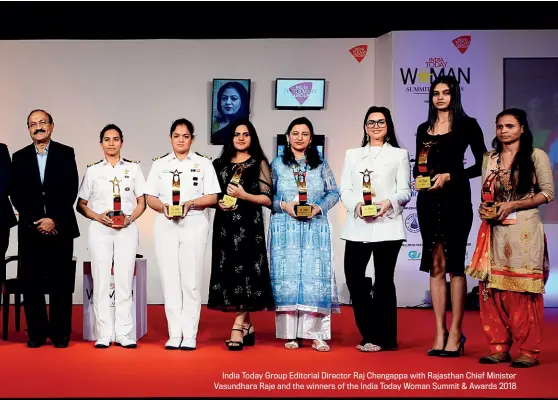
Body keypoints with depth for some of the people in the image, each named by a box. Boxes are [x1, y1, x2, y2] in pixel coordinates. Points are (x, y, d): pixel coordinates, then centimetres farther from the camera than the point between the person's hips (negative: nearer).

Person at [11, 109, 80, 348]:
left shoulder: (66, 154, 6)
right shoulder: (19, 157, 11)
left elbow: (71, 191, -1)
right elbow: (16, 195, 5)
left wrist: (54, 219, -10)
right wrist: (36, 221, -8)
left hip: (61, 228, -2)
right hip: (30, 229, 2)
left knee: (61, 283, 1)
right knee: (31, 283, 1)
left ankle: (60, 333, 9)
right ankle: (37, 333, 10)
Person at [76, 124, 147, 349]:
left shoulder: (133, 168, 10)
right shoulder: (93, 171, 10)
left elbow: (141, 202, 9)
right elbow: (81, 205, 9)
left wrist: (130, 218, -9)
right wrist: (98, 217, -9)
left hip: (127, 229, 0)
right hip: (99, 229, 0)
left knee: (124, 281, -3)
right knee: (101, 281, -2)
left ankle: (123, 333, 1)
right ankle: (104, 334, 2)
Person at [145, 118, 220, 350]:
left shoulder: (203, 163, 7)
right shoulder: (159, 164, 12)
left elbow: (212, 197, 0)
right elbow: (150, 198, 8)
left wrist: (190, 203, -17)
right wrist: (163, 206, -13)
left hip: (194, 226, -2)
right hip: (166, 226, 2)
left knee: (191, 280, -2)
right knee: (170, 280, 1)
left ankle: (189, 335, 3)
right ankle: (174, 334, 6)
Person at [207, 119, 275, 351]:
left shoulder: (259, 163, 2)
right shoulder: (220, 164, 14)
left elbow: (268, 199, -3)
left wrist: (244, 195, -16)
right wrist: (219, 203, -3)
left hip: (248, 225, -4)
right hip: (225, 226, 4)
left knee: (245, 271, -9)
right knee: (229, 272, 3)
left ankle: (238, 327, -6)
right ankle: (247, 326, 12)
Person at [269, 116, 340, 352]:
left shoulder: (321, 165, 11)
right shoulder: (277, 164, 10)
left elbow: (334, 193, 7)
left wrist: (318, 207, -10)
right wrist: (284, 205, -11)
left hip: (315, 229, 0)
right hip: (285, 229, 0)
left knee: (315, 277, -5)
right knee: (287, 276, -1)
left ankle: (316, 334, -1)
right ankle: (291, 334, 4)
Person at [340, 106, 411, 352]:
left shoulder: (399, 154, 12)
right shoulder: (352, 154, 19)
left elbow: (405, 192, 3)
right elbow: (344, 190, 9)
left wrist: (388, 203, -17)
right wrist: (356, 204, -12)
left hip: (387, 225, -2)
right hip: (357, 225, 3)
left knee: (384, 280, -1)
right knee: (353, 277, -4)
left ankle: (382, 338, 7)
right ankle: (370, 335, 11)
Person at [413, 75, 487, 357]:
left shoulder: (467, 125, 1)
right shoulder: (424, 129, 15)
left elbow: (481, 164, -3)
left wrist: (450, 176, -12)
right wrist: (418, 177, -4)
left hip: (456, 199, -4)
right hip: (428, 201, 4)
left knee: (454, 264, -3)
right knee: (435, 265, 3)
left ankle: (455, 334, 1)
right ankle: (440, 333, 7)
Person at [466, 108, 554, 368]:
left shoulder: (536, 156, 0)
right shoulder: (489, 159, 15)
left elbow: (548, 193, -4)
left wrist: (513, 205, -13)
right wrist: (484, 208, -2)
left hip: (524, 232, -5)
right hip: (495, 232, 5)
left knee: (523, 291, -4)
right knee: (492, 289, 2)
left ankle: (529, 351, 4)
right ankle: (499, 347, 10)